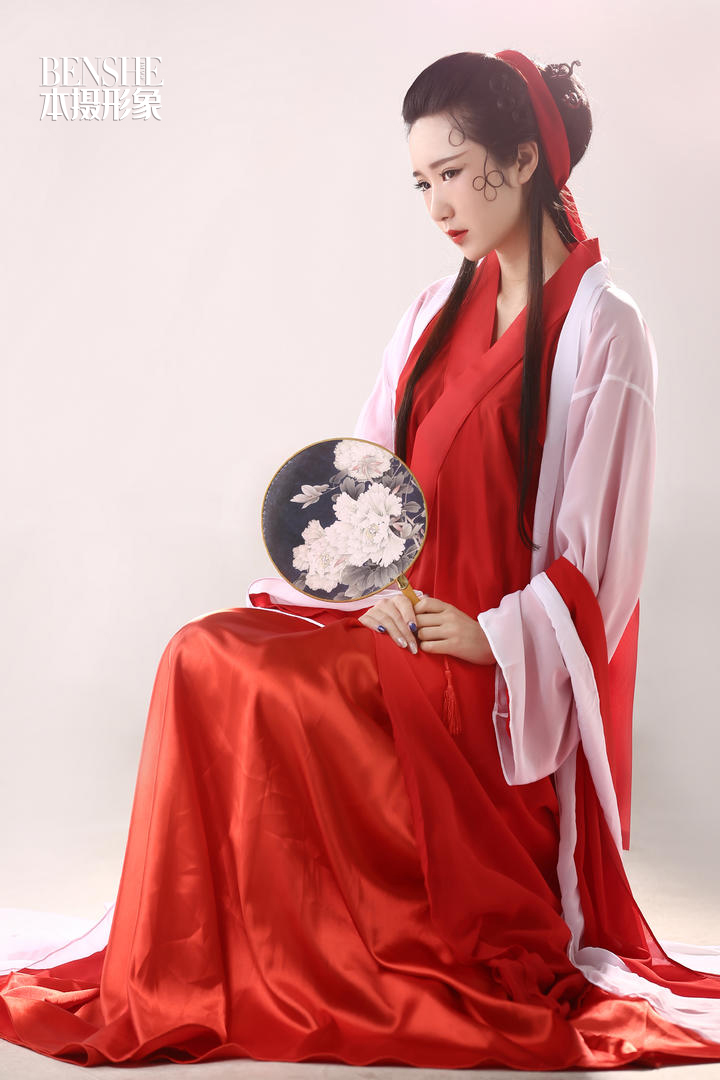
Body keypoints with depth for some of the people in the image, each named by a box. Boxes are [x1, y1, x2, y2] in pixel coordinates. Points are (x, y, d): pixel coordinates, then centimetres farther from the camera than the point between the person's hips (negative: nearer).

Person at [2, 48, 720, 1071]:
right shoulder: (433, 314, 14)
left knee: (239, 673, -24)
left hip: (506, 670, -6)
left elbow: (593, 558, -9)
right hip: (403, 614, 7)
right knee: (208, 653, -17)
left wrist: (486, 636, -20)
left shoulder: (600, 329, -6)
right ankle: (193, 976, -9)